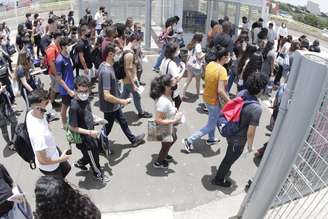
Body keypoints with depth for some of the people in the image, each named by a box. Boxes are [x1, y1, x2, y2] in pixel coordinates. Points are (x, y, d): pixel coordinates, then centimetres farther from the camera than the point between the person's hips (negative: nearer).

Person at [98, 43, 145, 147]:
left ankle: (133, 140, 41)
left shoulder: (104, 65, -2)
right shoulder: (106, 72, -32)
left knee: (123, 122, 23)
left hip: (114, 104, 9)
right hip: (110, 106, -9)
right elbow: (107, 96, -35)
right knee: (107, 128, 11)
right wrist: (122, 101, -22)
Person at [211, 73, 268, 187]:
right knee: (229, 159, 19)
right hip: (238, 140, -7)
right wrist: (250, 145, -8)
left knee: (229, 156, 34)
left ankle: (225, 169, 61)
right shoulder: (256, 109, -34)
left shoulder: (241, 93, -13)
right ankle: (218, 179, 41)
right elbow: (250, 133, -26)